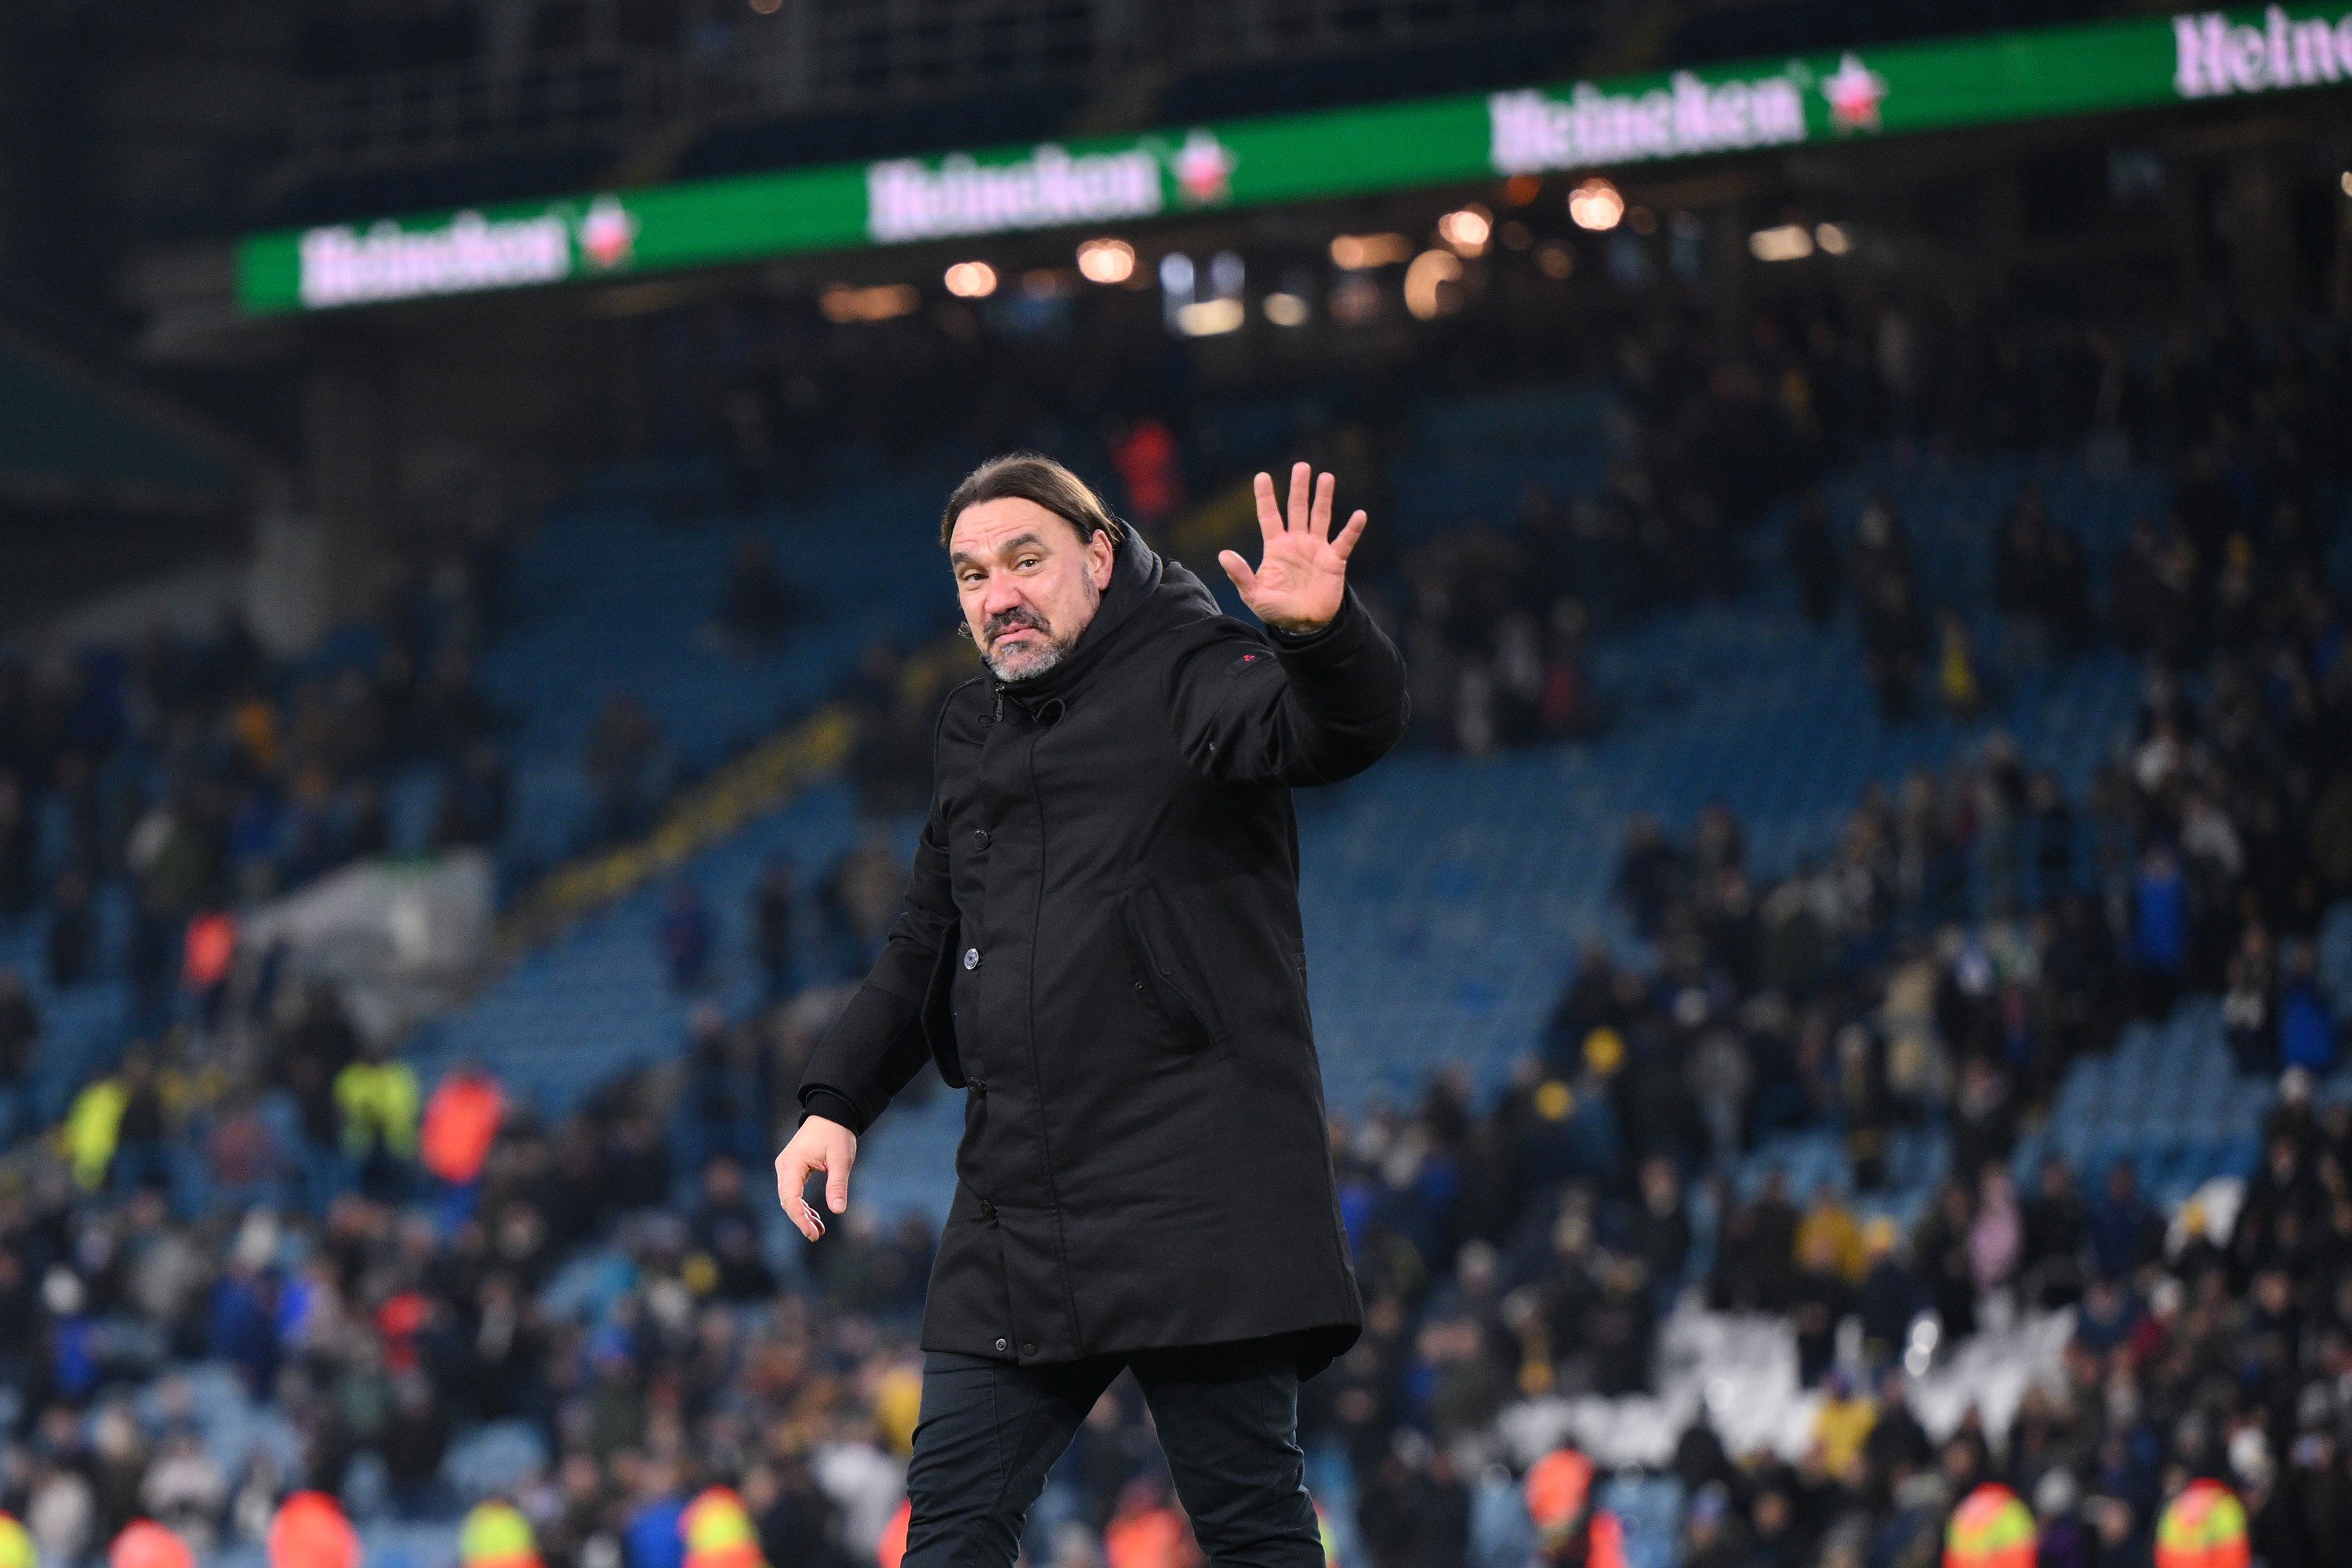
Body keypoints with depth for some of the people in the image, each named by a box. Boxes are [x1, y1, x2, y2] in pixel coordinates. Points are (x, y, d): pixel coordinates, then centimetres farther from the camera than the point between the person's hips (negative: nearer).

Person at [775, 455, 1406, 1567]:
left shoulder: (1189, 674, -1)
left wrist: (1320, 636, -43)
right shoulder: (974, 733, 20)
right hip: (1019, 1208, 7)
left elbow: (1339, 732, -22)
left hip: (1197, 1195, -7)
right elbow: (924, 951, 28)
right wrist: (836, 1102, 16)